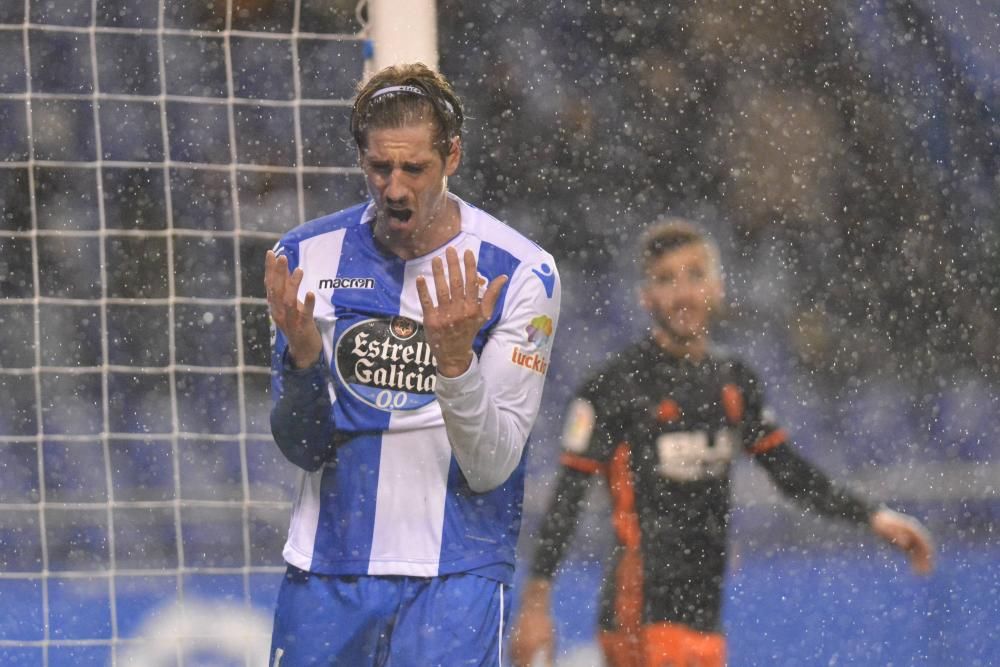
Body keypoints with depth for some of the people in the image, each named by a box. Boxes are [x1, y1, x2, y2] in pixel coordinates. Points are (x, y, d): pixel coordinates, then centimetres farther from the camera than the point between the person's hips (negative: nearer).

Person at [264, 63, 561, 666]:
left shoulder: (520, 272, -8)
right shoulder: (307, 255, 1)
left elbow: (490, 468, -11)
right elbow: (303, 448, 0)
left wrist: (455, 357, -26)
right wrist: (302, 354, -18)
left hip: (455, 573, -3)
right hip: (326, 565, 3)